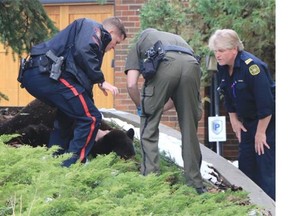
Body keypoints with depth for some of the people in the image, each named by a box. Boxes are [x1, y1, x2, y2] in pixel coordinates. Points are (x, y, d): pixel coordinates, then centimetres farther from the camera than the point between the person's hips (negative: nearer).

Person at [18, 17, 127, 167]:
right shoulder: (92, 27, 7)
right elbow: (82, 52, -16)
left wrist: (91, 131, 37)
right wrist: (101, 81, -5)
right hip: (48, 74, -10)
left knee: (67, 118, 29)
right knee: (91, 117, -7)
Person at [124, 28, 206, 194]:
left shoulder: (138, 46, 35)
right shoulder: (177, 39, 46)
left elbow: (132, 85, 17)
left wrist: (141, 107, 34)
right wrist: (162, 108, 47)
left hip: (164, 64, -3)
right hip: (192, 65, 3)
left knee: (149, 129, 11)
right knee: (190, 129, 15)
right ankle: (196, 183, 18)